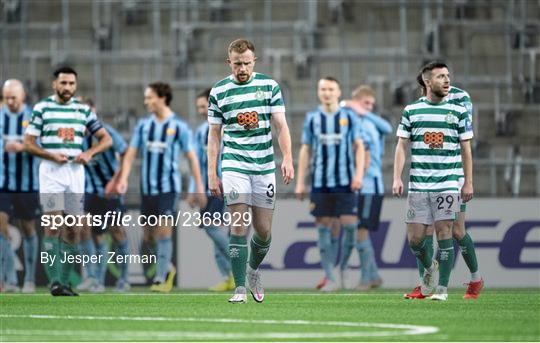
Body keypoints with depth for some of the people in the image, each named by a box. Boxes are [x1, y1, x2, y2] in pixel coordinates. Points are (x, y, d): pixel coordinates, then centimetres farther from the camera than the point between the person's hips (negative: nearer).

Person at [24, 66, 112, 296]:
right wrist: (52, 156, -15)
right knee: (52, 223, -13)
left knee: (72, 228, 2)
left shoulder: (83, 110, 10)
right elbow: (28, 143, 0)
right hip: (50, 171, -4)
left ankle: (65, 281, 9)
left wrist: (89, 153, -5)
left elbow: (106, 139, 13)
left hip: (75, 171, 4)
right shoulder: (41, 108, 1)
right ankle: (54, 280, -15)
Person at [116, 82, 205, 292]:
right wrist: (123, 178, -6)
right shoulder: (143, 125, 8)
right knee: (149, 236, 8)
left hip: (168, 186, -5)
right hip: (147, 187, 5)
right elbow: (131, 154, 8)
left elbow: (191, 157, 1)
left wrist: (199, 186, 0)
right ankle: (167, 267, 30)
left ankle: (161, 278, -8)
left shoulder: (178, 126, -3)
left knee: (164, 231, -13)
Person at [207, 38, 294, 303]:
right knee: (239, 227, -12)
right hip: (234, 165, -2)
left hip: (264, 165, 2)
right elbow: (214, 134, 7)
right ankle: (240, 289, -10)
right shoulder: (218, 91, 3)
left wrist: (287, 158, -12)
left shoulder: (269, 86, 4)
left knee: (264, 230, 5)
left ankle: (253, 269, 35)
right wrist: (212, 174, 2)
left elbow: (281, 125, 3)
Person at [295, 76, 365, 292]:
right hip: (320, 183, 2)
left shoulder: (349, 117, 5)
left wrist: (359, 174, -8)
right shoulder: (312, 119, 9)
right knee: (323, 227, 1)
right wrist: (300, 182, 8)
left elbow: (359, 147, 5)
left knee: (349, 224, -9)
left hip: (345, 182, -2)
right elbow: (305, 150, 12)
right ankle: (329, 278, 6)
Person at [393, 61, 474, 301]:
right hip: (418, 185, 1)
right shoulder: (411, 111, 6)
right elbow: (401, 146, 7)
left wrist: (468, 182, 4)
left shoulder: (458, 111, 5)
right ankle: (429, 267, 31)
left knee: (443, 232, -9)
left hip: (448, 184, -1)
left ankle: (442, 288, -3)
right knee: (414, 238, 0)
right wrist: (397, 178, -3)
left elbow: (466, 148, 8)